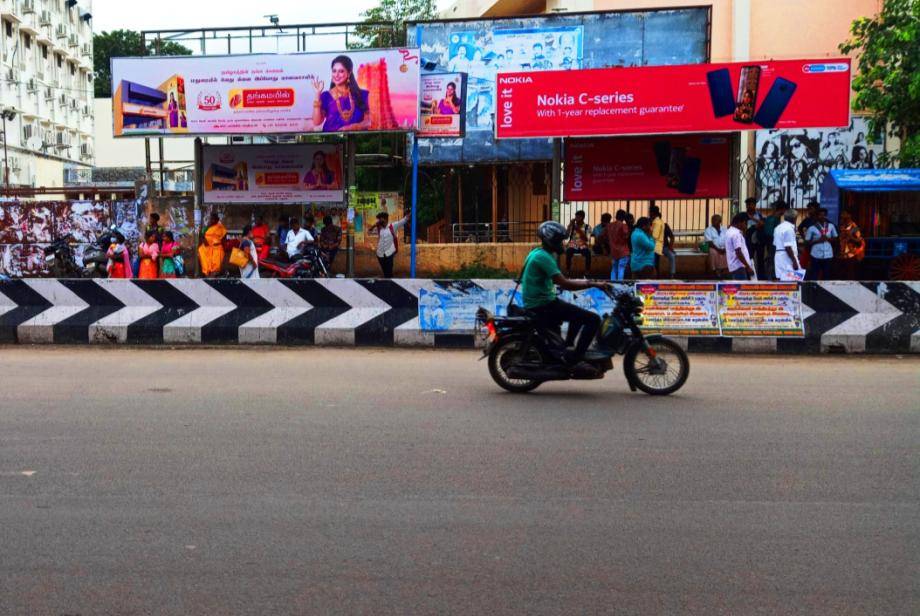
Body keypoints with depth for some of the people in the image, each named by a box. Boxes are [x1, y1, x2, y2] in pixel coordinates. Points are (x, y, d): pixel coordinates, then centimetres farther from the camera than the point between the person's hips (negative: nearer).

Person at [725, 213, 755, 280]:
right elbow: (738, 252, -21)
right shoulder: (736, 233, -15)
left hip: (733, 267, 10)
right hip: (739, 267, -10)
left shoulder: (729, 231, 15)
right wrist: (748, 267, -18)